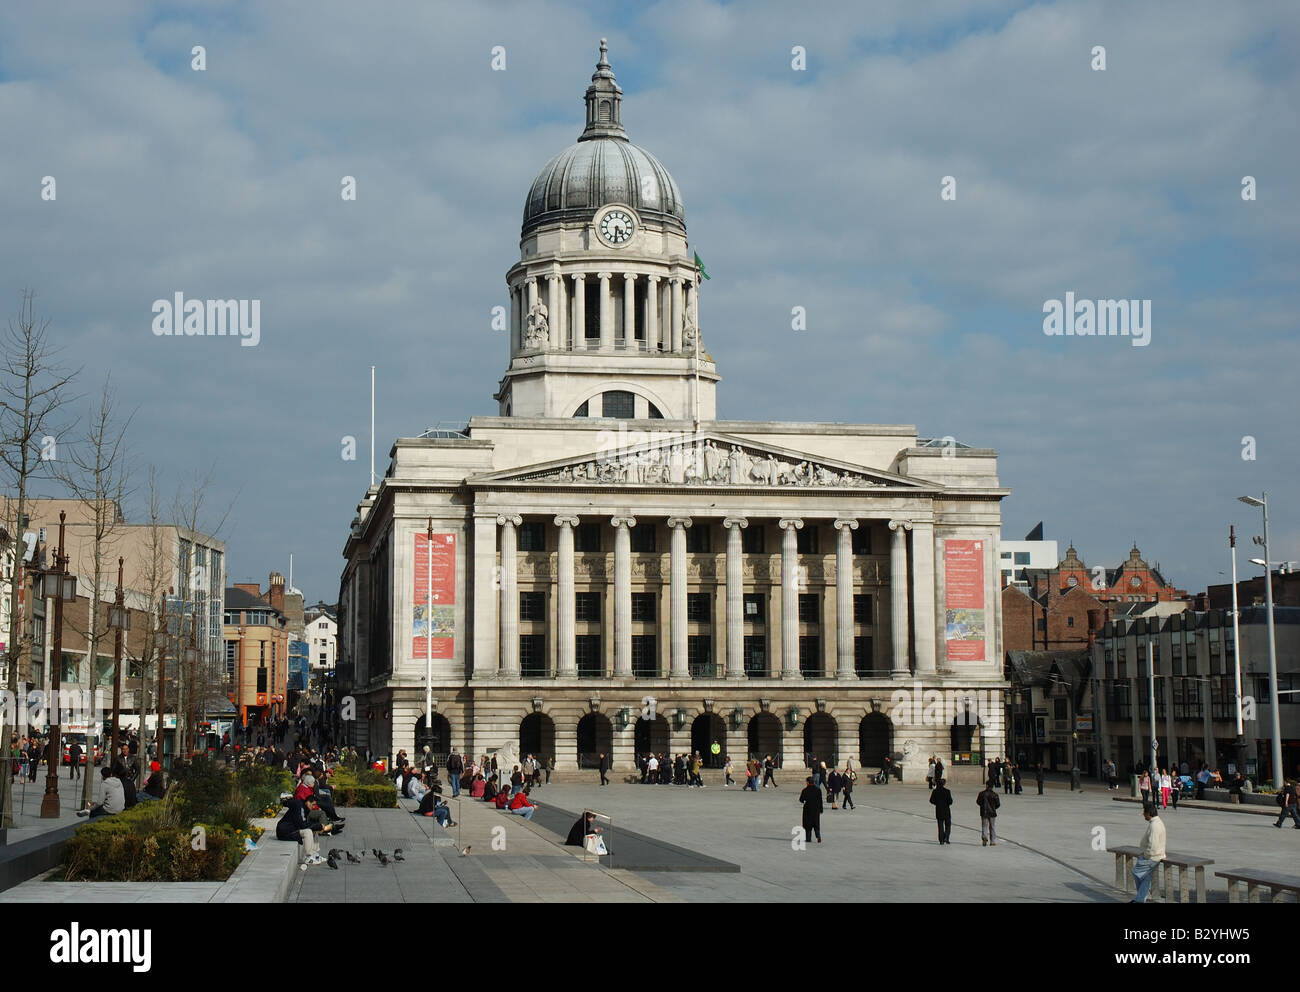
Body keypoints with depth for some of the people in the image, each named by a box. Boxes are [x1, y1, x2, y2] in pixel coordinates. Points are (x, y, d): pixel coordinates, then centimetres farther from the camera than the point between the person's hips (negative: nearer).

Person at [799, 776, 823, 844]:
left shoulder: (805, 790, -11)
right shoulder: (818, 790, -2)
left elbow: (801, 800, -6)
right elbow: (820, 801, 1)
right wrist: (821, 809, 8)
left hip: (808, 809, -2)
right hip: (816, 809, 2)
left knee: (808, 825, 9)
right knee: (816, 824, 10)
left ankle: (808, 838, 11)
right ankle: (818, 837, -6)